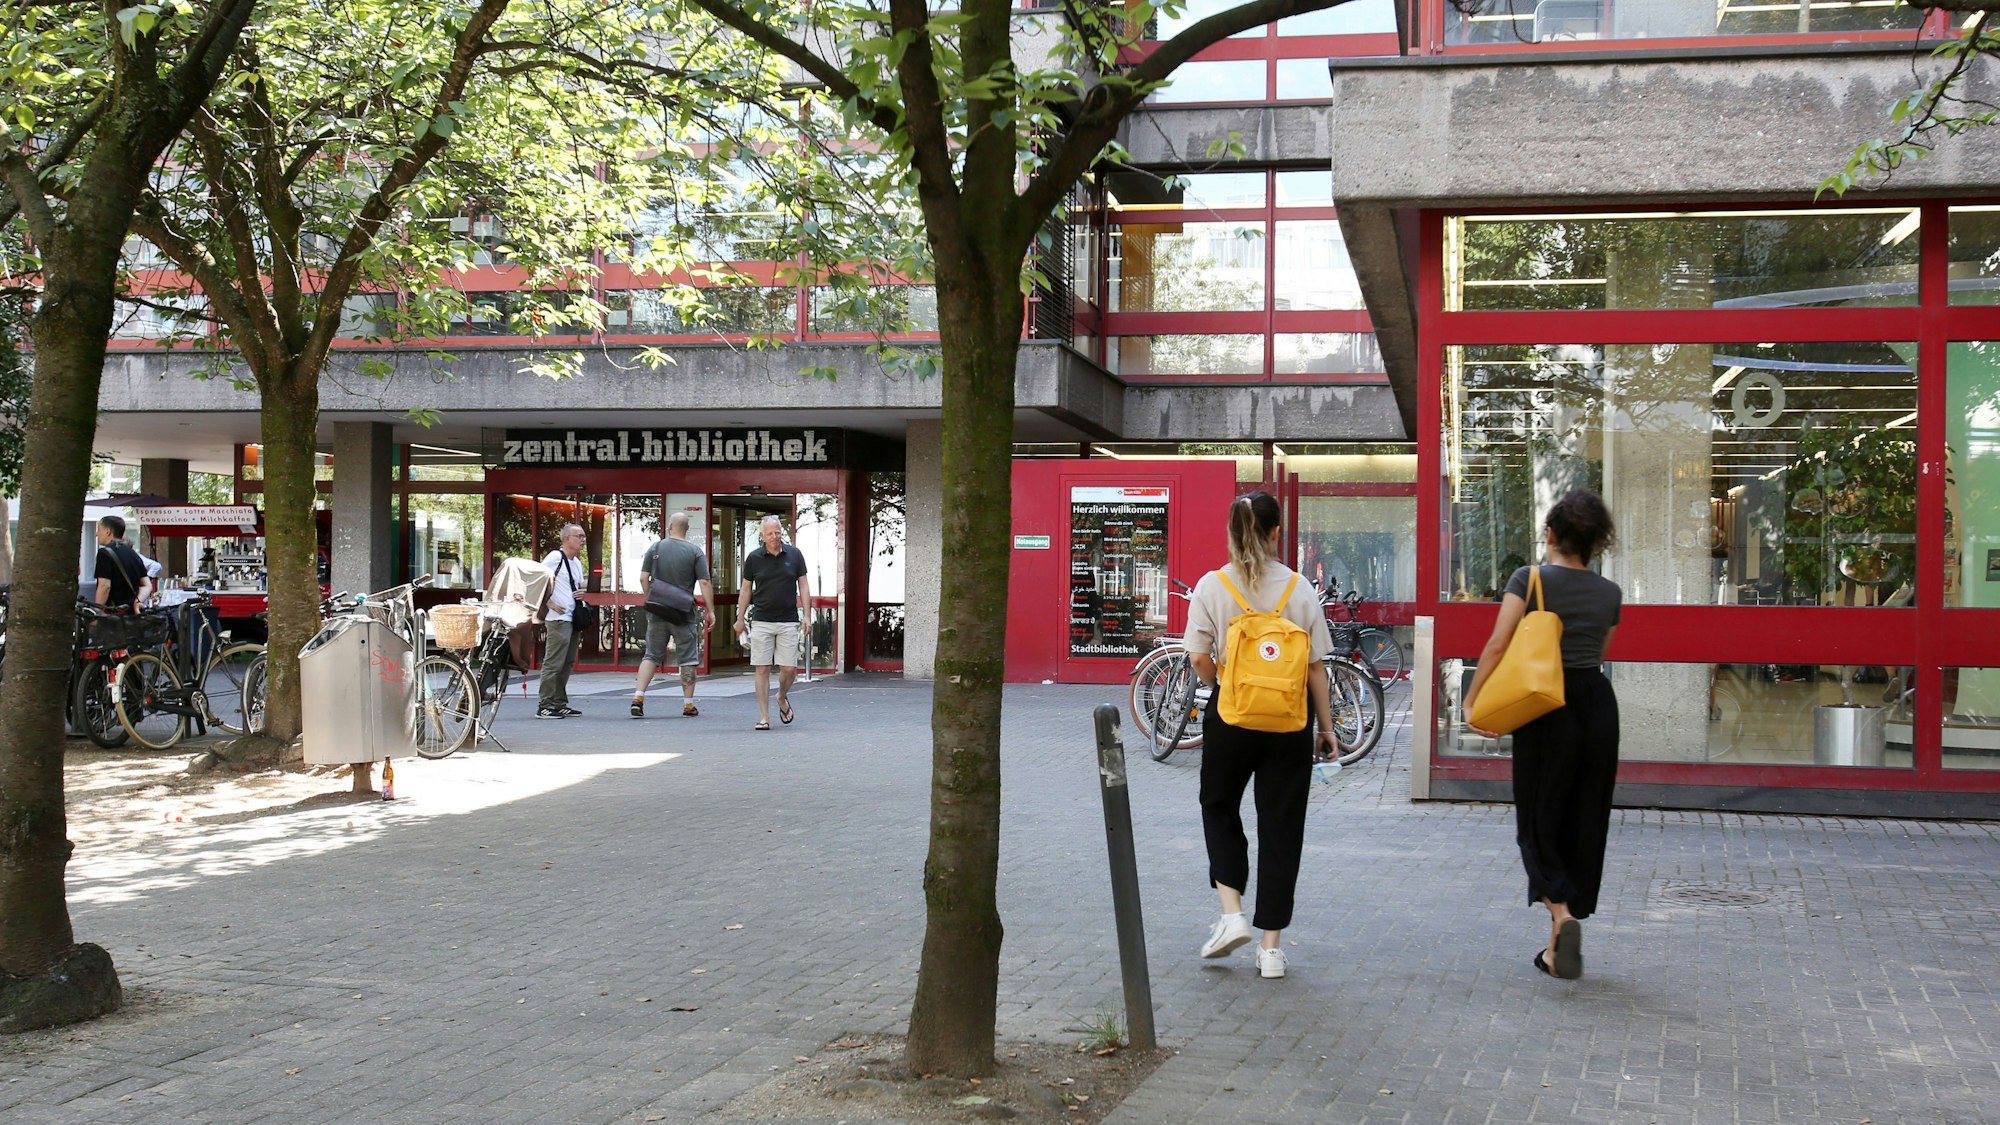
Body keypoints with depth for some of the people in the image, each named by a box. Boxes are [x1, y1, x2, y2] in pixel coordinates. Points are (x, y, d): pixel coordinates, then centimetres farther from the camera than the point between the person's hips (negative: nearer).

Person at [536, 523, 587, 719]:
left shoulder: (577, 563, 18)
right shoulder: (555, 557, -9)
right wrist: (550, 604, -17)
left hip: (574, 620, 9)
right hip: (558, 618, -9)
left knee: (567, 664, 12)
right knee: (553, 664, -9)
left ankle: (560, 704, 19)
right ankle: (545, 707, -8)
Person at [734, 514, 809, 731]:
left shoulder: (794, 555, 3)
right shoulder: (754, 558, 2)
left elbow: (803, 585, 7)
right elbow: (746, 589, 10)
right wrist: (740, 619, 10)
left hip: (788, 621, 0)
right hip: (761, 621, 0)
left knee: (789, 668, -2)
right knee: (762, 669, -2)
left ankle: (782, 697, 29)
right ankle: (764, 717, 2)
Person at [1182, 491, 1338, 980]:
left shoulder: (1211, 586, -5)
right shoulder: (1299, 588, -3)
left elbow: (1199, 657, -7)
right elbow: (1315, 666, -1)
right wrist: (1327, 728, 7)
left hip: (1230, 718, 0)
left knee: (1219, 809, 21)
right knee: (1281, 827, 8)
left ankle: (1231, 912, 6)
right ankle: (1271, 947, 9)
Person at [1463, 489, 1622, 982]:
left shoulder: (1530, 579, -6)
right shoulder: (1610, 593, 6)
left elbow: (1498, 645, -15)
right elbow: (1598, 654, 12)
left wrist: (1472, 700, -9)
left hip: (1549, 709, -4)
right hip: (1599, 705, 4)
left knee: (1539, 821, 6)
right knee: (1584, 824, 10)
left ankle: (1562, 912, -20)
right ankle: (1561, 946, 15)